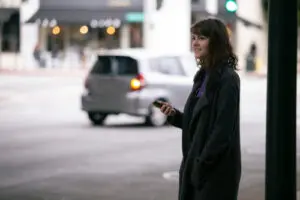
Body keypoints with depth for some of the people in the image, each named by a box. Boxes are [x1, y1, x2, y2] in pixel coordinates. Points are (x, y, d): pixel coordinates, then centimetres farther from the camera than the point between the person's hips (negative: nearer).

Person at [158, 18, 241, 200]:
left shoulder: (227, 79, -14)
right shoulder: (204, 76, 13)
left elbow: (223, 129, -19)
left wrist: (202, 163, -19)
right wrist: (174, 115, 2)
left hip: (217, 170, -9)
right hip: (196, 166, 9)